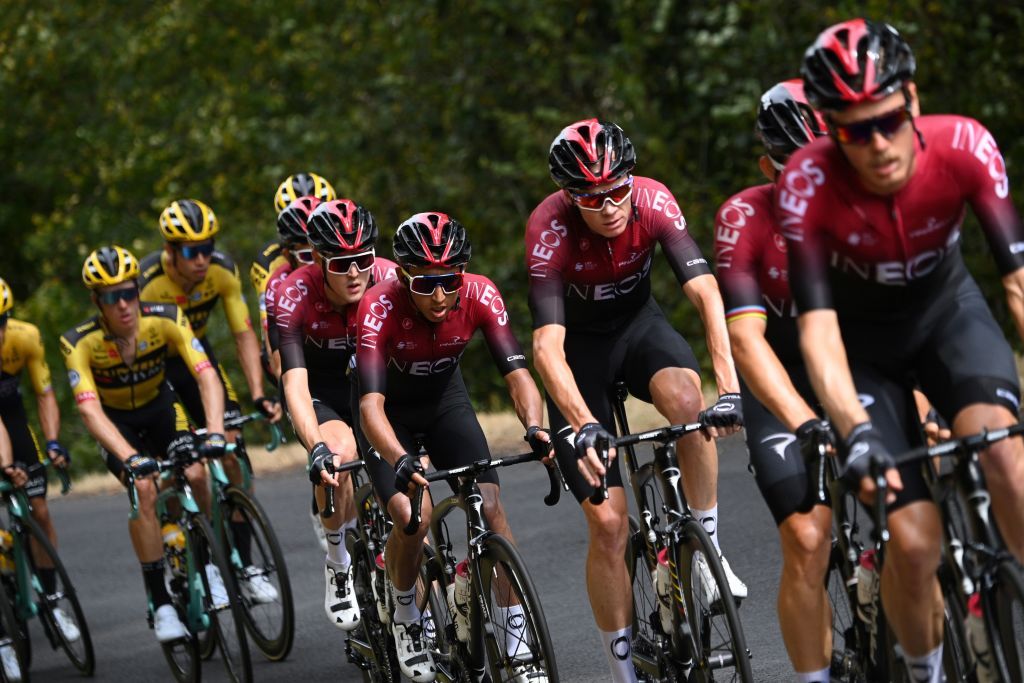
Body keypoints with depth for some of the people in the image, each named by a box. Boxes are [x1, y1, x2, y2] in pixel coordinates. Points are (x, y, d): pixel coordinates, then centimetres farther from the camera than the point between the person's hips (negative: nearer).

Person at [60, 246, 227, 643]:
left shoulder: (165, 320, -27)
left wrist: (215, 431, -49)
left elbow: (206, 375, -33)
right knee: (144, 488, -26)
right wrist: (130, 458, -52)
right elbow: (90, 409, -38)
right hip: (116, 421, -2)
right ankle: (160, 603, -19)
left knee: (195, 476, -23)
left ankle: (206, 562, 4)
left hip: (160, 407, 2)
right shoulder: (80, 343, -30)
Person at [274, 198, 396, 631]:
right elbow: (295, 383, -39)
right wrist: (317, 448, -54)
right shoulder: (292, 296, -30)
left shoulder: (391, 282, -25)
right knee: (341, 450, -34)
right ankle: (338, 565, -12)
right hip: (319, 393, -2)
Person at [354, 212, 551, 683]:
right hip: (391, 411, -2)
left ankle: (518, 644, -5)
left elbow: (517, 373, -31)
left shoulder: (480, 296, -26)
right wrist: (400, 460, -59)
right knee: (412, 518, -23)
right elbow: (371, 403, -41)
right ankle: (406, 618, 6)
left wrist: (534, 427, -51)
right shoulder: (381, 307, -34)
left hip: (445, 400, 3)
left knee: (491, 507, -14)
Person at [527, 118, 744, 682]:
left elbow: (705, 291, -32)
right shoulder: (549, 229, -30)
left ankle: (707, 550, -17)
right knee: (607, 521, -10)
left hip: (637, 322, 2)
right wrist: (583, 426, -52)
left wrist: (730, 389, -45)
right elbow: (547, 347, -38)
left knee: (686, 397, -35)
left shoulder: (654, 201, -25)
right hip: (580, 343, -2)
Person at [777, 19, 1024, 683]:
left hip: (947, 311, 1)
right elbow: (817, 324, -33)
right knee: (915, 541, -14)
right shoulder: (808, 184, -31)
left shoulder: (963, 146, -28)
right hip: (863, 342, -1)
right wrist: (855, 429, -47)